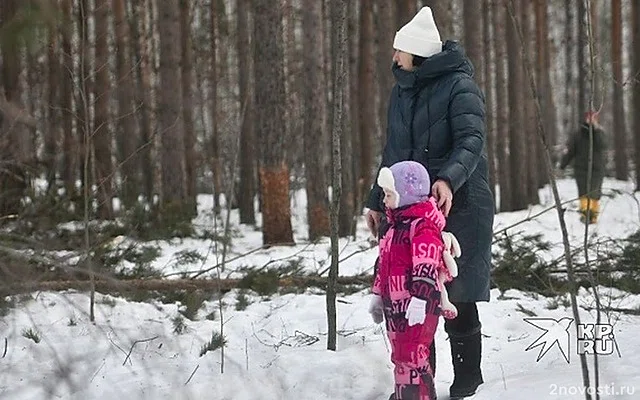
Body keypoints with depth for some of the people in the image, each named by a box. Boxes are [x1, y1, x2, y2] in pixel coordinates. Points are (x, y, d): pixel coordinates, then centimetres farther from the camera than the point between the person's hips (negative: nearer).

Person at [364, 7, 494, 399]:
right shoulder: (402, 90, 14)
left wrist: (449, 179, -40)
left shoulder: (459, 86, -10)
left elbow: (471, 140, -23)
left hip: (458, 206, -7)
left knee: (457, 298, -3)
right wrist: (378, 201, 24)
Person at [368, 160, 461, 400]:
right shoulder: (396, 225, 17)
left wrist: (419, 300, -31)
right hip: (395, 304, 10)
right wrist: (377, 295, 27)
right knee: (401, 356, 16)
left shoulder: (423, 227, -16)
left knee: (411, 356, -11)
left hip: (417, 306, -10)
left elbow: (426, 269, -24)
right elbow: (384, 265, 25)